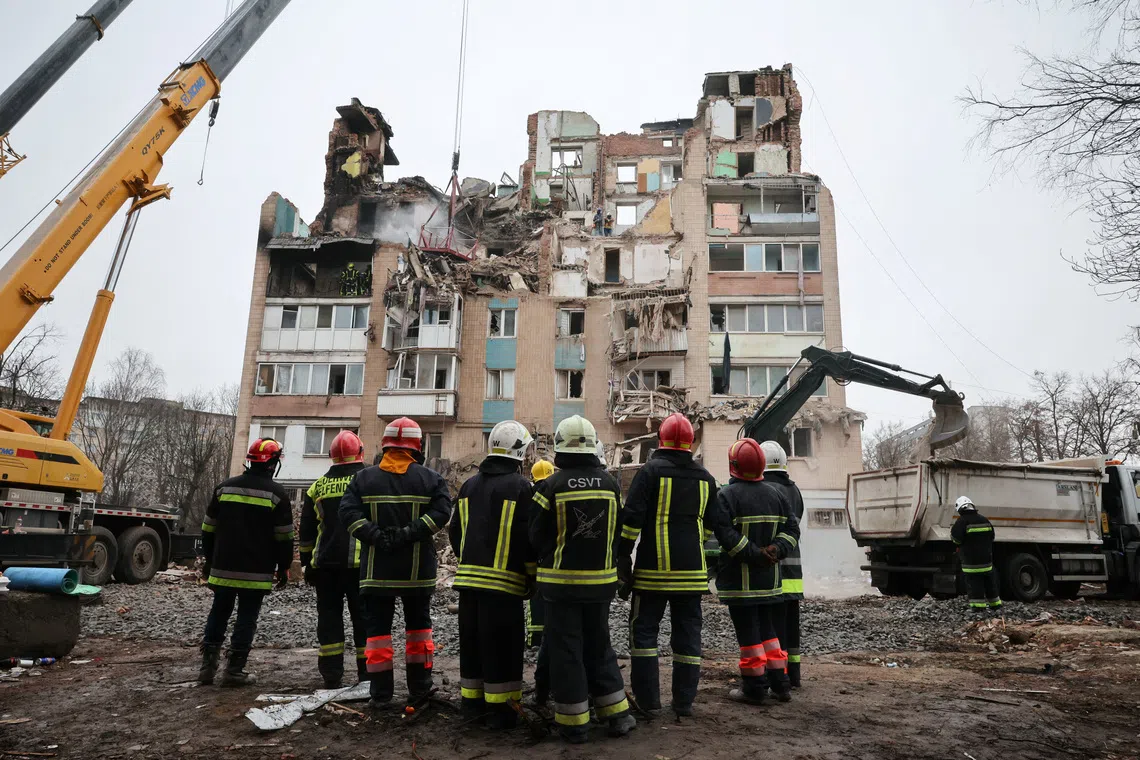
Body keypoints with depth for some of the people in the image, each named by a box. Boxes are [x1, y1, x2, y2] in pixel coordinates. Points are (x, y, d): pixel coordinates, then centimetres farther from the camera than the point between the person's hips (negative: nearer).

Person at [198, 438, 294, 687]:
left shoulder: (224, 487, 6)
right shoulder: (277, 493, -7)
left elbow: (208, 529, 11)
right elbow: (284, 536, -6)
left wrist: (209, 560, 21)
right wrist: (284, 567, 4)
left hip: (223, 566, 4)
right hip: (257, 571, -4)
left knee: (218, 613, 16)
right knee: (246, 617, 3)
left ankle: (207, 666, 17)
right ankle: (234, 671, 4)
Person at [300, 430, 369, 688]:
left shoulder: (318, 487, 11)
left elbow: (306, 531, 14)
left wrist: (307, 563, 20)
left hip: (325, 563, 3)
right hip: (360, 563, -3)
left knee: (329, 616, 9)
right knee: (363, 618, 4)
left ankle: (331, 674, 10)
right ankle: (366, 673, 6)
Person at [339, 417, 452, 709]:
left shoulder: (364, 478, 1)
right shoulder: (430, 478, -2)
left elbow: (348, 512, -10)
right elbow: (441, 512, -15)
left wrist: (377, 537, -13)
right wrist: (409, 534, -14)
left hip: (377, 569, 0)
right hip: (418, 570, 0)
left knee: (377, 628, 8)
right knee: (418, 626, 14)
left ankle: (380, 693, 10)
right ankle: (419, 688, 19)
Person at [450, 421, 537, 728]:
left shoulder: (469, 485, 11)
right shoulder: (520, 486, -10)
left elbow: (455, 532, 16)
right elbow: (527, 537, -12)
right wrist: (533, 577, 0)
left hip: (469, 577, 6)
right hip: (504, 581, -6)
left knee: (472, 641, 16)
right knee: (502, 646, 1)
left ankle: (472, 698, 26)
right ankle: (500, 708, 5)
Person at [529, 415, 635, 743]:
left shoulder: (551, 486, -13)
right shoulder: (610, 484, -3)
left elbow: (536, 536, -5)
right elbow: (616, 533, 5)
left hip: (561, 581, -3)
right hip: (600, 580, 4)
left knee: (566, 651, 7)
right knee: (599, 646, 18)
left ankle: (574, 723, 12)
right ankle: (617, 714, 21)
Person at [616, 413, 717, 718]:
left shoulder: (651, 470, -6)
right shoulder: (705, 477, 9)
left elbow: (632, 517, -11)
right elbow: (711, 525, 17)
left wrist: (623, 555, -5)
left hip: (654, 567, -4)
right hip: (692, 569, 4)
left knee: (644, 630, 5)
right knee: (688, 632, 10)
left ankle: (648, 699, 7)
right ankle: (684, 701, 15)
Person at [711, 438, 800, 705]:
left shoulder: (727, 495, -13)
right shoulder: (774, 493, 6)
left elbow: (725, 533, -23)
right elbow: (791, 527, 5)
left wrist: (753, 554, -18)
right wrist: (777, 549, -3)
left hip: (740, 579, -6)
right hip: (769, 577, 6)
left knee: (748, 633, 3)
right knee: (767, 630, 18)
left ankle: (754, 688, 10)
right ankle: (780, 685, 21)